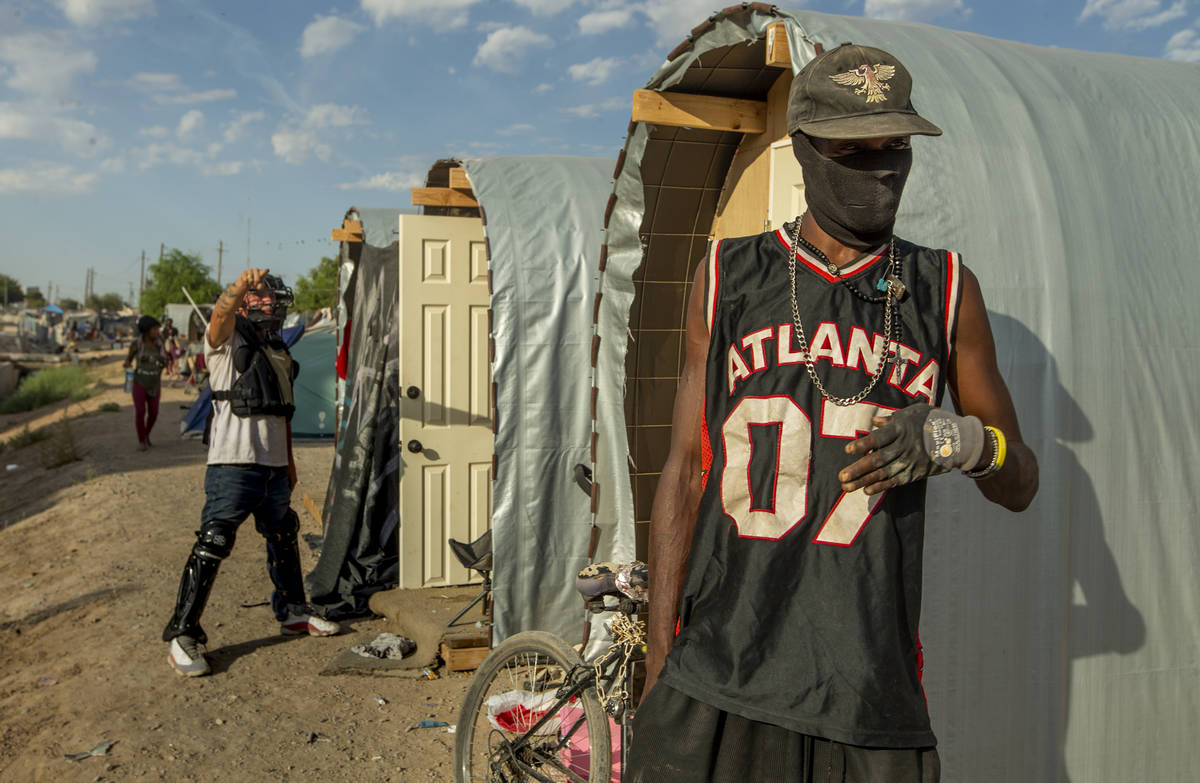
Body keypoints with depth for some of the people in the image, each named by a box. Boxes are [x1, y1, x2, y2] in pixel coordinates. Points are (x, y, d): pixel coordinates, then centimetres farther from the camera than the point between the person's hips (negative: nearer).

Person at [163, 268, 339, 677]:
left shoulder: (279, 352, 20)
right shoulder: (227, 341, -1)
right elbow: (221, 312, -25)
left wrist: (289, 460, 23)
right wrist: (242, 284, -47)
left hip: (274, 464, 8)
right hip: (234, 461, -7)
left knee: (283, 537, 18)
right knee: (213, 543, -10)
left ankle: (293, 612, 35)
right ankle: (182, 635, -2)